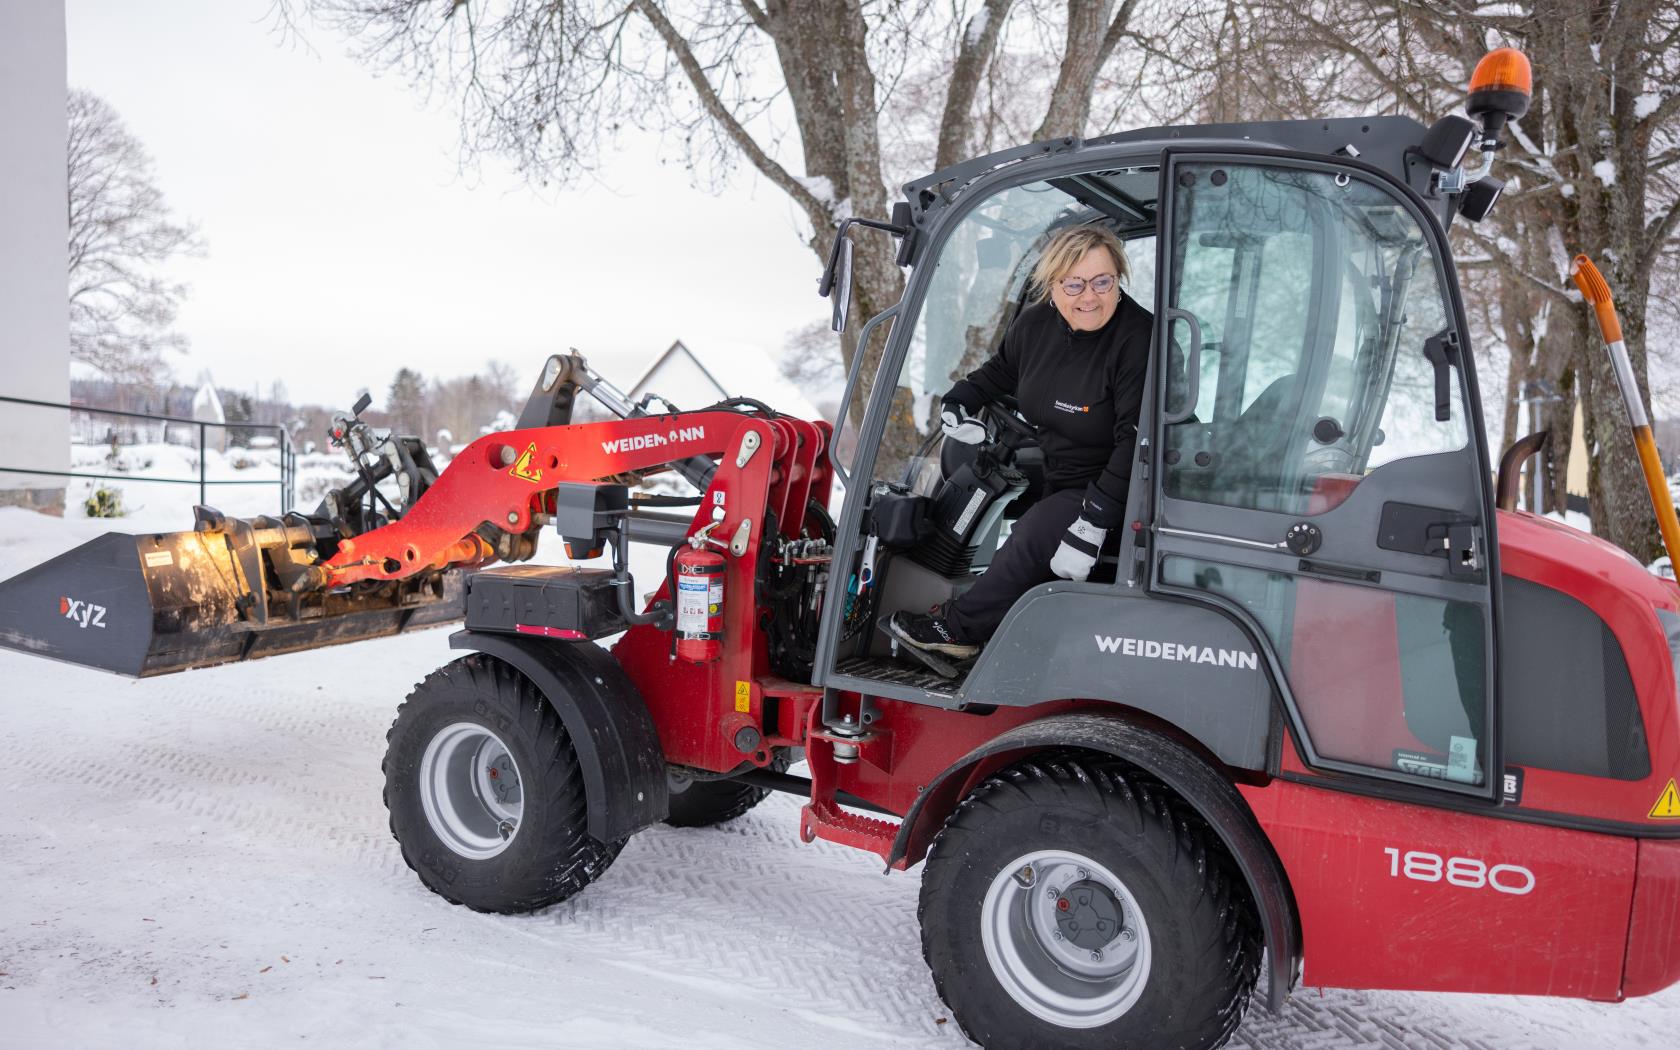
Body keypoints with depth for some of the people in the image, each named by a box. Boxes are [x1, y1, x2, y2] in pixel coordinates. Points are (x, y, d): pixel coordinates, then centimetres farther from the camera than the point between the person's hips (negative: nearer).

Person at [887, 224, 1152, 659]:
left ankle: (959, 626, -4)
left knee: (1035, 535, -25)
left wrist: (1095, 520, -35)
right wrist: (958, 400, 2)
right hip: (1051, 468, 9)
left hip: (1111, 487, -8)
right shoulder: (1036, 324, -4)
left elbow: (1137, 442, -29)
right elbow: (1000, 370, 20)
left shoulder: (1138, 341, -25)